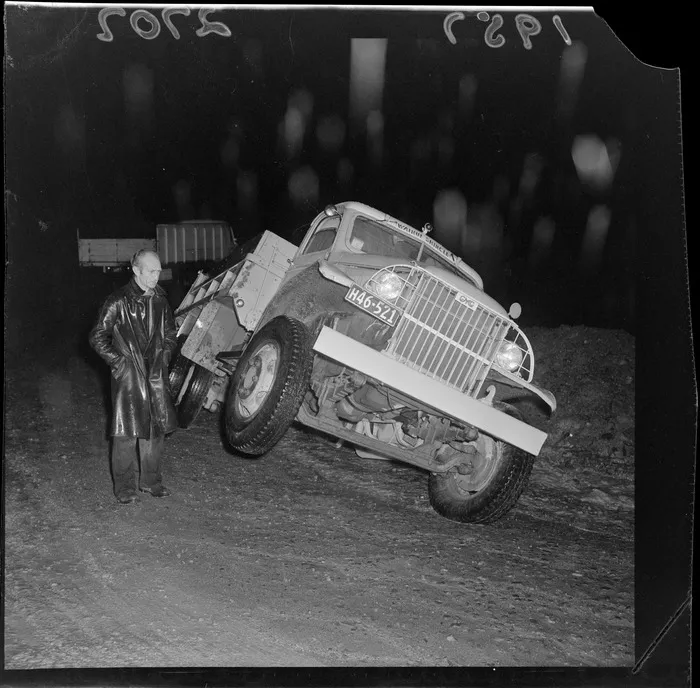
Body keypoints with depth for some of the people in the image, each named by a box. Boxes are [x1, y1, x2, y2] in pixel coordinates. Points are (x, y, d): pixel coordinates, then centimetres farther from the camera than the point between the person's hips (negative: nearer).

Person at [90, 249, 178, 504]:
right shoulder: (119, 301, -8)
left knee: (158, 426, 8)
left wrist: (164, 357, 9)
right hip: (128, 374, -5)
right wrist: (118, 361, -9)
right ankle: (124, 486, 7)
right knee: (127, 429, -4)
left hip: (156, 374, 5)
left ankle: (150, 479, 22)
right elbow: (97, 337, -4)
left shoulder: (160, 301, 9)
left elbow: (170, 334, 23)